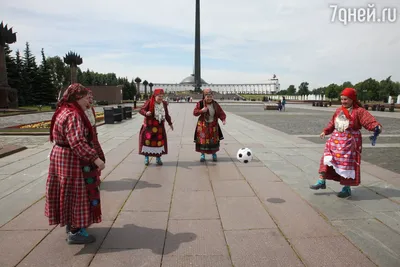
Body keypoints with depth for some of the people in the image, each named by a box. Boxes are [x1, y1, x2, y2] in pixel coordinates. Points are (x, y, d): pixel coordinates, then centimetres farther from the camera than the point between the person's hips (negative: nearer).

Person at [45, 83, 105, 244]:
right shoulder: (73, 115, -23)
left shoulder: (65, 111, 11)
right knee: (76, 194, -1)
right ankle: (75, 232, 11)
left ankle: (71, 224, 34)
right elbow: (78, 142, -34)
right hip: (72, 160, -11)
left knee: (70, 193, 19)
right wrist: (95, 158, -39)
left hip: (62, 156, 11)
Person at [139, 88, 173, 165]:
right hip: (149, 126, -4)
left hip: (159, 126, 4)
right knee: (148, 140, 0)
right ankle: (146, 157, 15)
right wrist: (146, 113, -32)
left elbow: (167, 114, 14)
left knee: (159, 141, 5)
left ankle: (158, 158, 18)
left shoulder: (164, 104, 3)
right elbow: (141, 110, -11)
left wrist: (170, 123, 16)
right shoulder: (149, 102, -12)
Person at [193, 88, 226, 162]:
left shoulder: (215, 104, -2)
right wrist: (201, 111, -29)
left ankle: (214, 154, 24)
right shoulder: (200, 103, -9)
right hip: (203, 125, -2)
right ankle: (202, 154, 16)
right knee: (202, 140, 1)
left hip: (213, 125, 2)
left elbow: (221, 112, -4)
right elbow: (195, 112, -11)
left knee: (214, 140, 7)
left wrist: (223, 119, -22)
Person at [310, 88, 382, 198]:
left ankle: (347, 189, 17)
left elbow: (370, 121, -18)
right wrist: (325, 131, 11)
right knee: (326, 159, 3)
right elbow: (332, 123, 17)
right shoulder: (338, 110, 7)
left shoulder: (359, 111, -9)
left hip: (350, 142, -5)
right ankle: (322, 182, 15)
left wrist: (377, 127, -37)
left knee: (348, 164, 3)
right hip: (335, 140, 5)